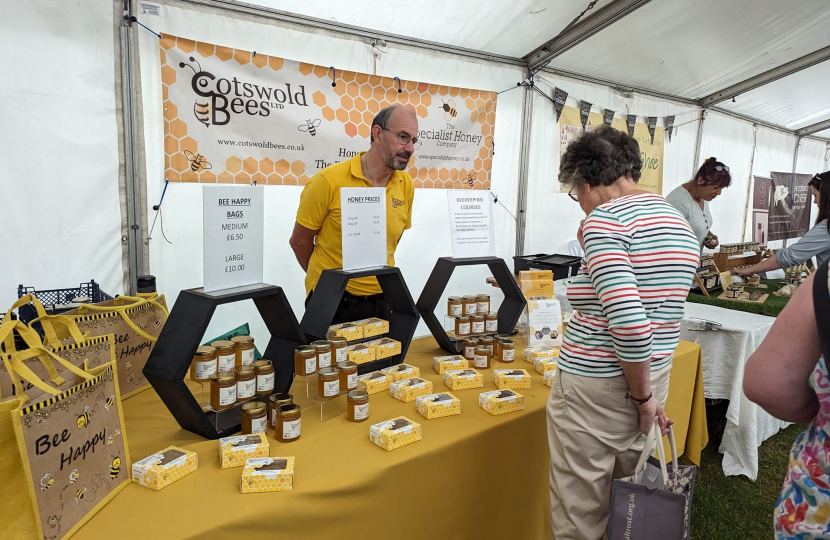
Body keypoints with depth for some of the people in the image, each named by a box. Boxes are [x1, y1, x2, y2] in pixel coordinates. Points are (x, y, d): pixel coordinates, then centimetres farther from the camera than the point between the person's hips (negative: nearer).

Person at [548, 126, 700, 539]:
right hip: (653, 377, 8)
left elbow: (629, 322, -26)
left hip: (594, 389, -8)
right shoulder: (680, 221, 10)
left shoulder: (604, 219, -17)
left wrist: (641, 395, -13)